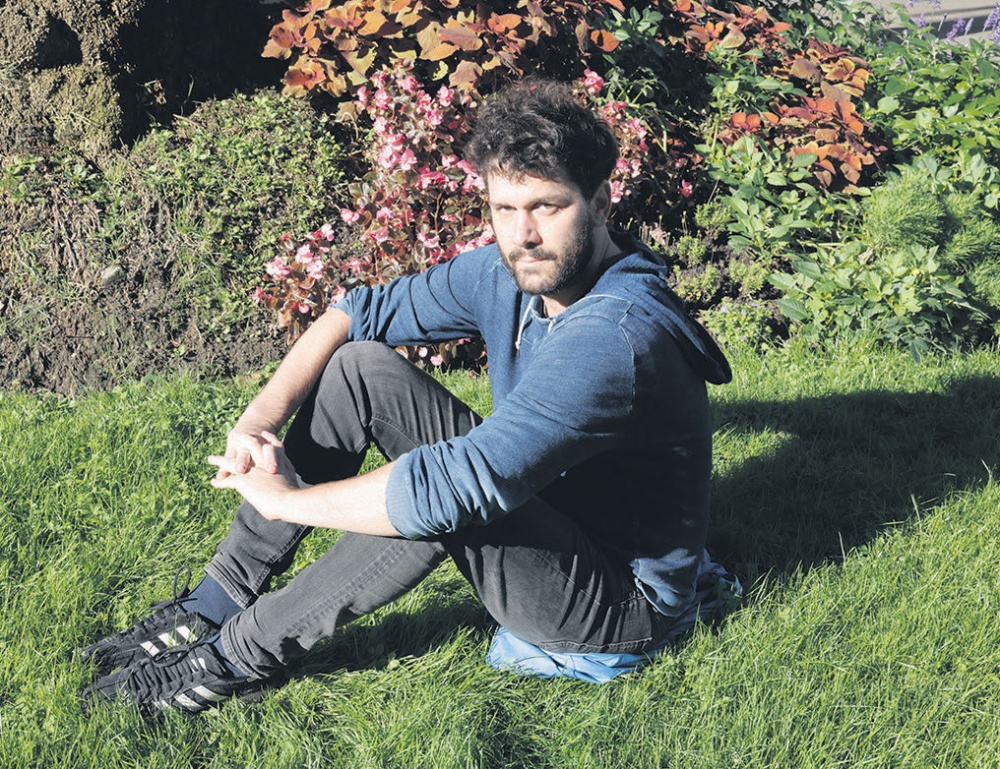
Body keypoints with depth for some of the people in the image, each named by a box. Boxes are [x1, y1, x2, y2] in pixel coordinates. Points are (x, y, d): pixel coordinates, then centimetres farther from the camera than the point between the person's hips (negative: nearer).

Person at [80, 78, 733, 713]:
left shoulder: (615, 338, -34)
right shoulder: (512, 271, -6)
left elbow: (457, 487, -41)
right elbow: (361, 311, 1)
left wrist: (287, 498, -27)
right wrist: (261, 420, -15)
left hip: (623, 602, -8)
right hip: (537, 526, 8)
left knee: (441, 501, -37)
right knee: (359, 364, -4)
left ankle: (242, 656, -14)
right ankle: (216, 605, -1)